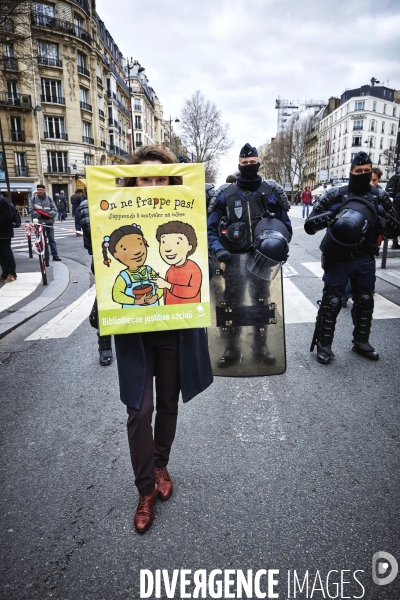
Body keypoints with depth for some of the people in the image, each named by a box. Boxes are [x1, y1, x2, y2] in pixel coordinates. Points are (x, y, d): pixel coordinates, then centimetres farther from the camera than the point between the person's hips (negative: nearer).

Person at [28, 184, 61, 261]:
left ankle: (55, 255, 9)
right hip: (39, 222, -2)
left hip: (49, 221, 2)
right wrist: (39, 215, -17)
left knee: (52, 239, 5)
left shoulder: (49, 198, 9)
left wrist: (50, 214, -13)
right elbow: (31, 211, -3)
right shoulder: (33, 199, 3)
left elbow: (54, 209, 5)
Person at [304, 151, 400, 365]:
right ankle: (324, 345, 11)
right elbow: (309, 226, -11)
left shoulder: (380, 197, 4)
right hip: (338, 259, -4)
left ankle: (361, 342, 30)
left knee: (365, 301, 12)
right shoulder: (334, 195, -6)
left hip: (365, 260, 4)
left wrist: (383, 220, -15)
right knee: (331, 302, -1)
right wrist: (331, 215, -28)